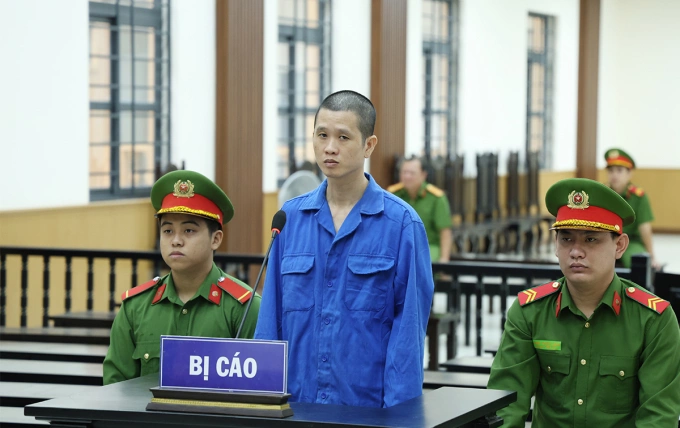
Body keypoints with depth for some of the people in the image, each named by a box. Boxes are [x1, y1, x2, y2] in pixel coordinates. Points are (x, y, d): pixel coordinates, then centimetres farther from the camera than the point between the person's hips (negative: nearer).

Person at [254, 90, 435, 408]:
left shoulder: (402, 223, -5)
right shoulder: (290, 218, 5)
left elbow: (409, 324, -7)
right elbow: (271, 318, 6)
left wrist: (396, 412, -12)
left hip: (368, 404, -3)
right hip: (298, 403, 3)